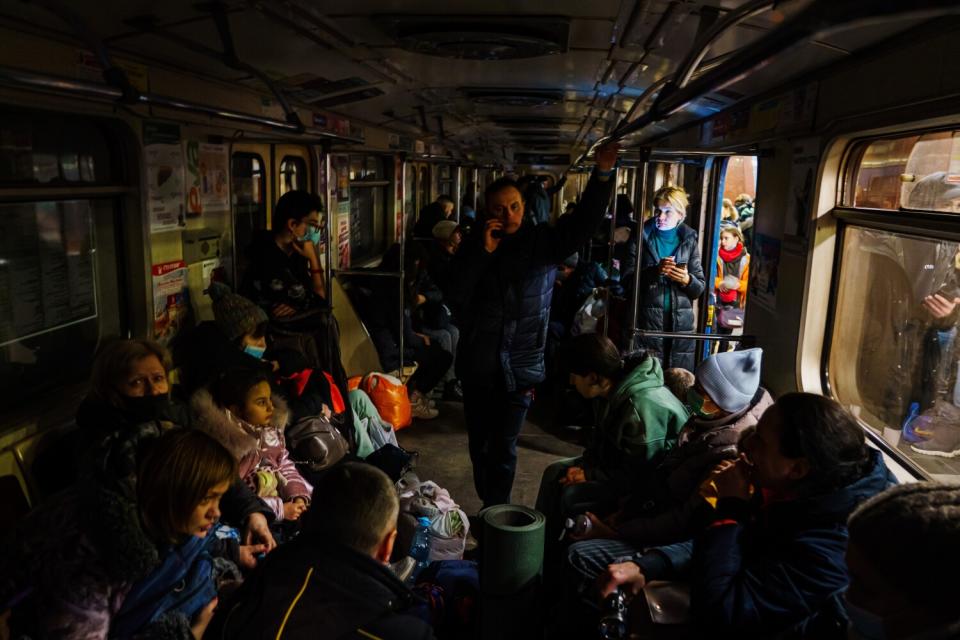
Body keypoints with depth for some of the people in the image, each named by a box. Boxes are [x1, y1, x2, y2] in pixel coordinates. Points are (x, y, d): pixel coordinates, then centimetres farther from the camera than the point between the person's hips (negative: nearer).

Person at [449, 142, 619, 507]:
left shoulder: (543, 241, -1)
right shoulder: (475, 245, 2)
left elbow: (583, 221, -15)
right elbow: (456, 296, -8)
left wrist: (603, 174, -29)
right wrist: (484, 251, -16)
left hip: (520, 365, -2)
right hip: (477, 363, 3)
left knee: (504, 448, 5)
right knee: (479, 443, 17)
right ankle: (489, 509, 37)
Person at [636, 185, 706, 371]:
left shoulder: (689, 240, 8)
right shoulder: (642, 236, 3)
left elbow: (700, 288, 9)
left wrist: (687, 280, -12)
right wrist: (655, 271, -18)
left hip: (680, 322, 2)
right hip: (647, 320, -2)